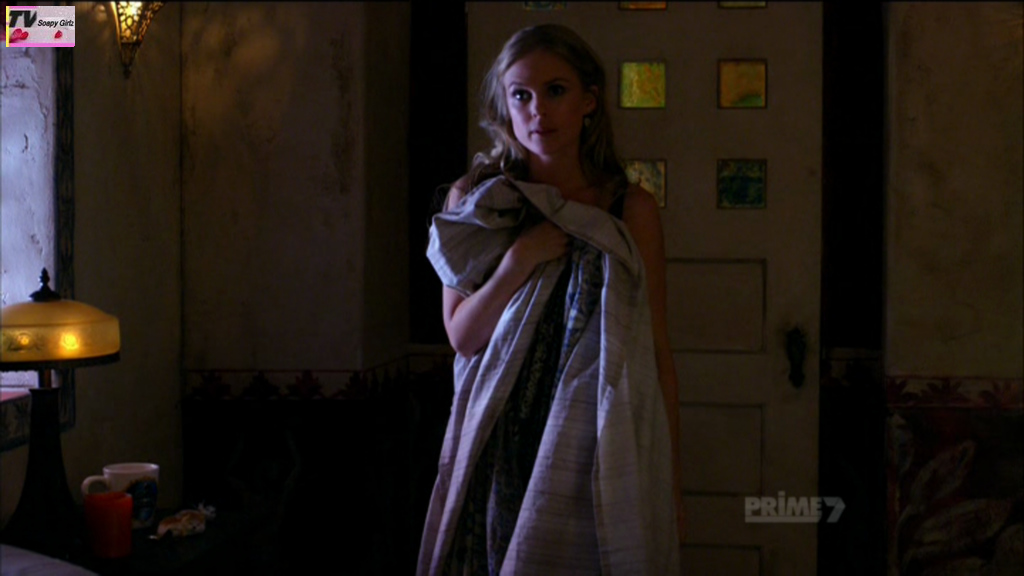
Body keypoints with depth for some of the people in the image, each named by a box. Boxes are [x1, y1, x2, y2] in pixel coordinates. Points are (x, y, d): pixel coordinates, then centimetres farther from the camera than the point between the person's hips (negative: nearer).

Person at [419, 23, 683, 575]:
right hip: (501, 449, 1)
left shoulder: (631, 210, 0)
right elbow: (462, 336, 1)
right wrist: (520, 260, -13)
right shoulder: (473, 201, 4)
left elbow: (657, 350, 1)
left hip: (600, 449, -1)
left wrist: (670, 478, -1)